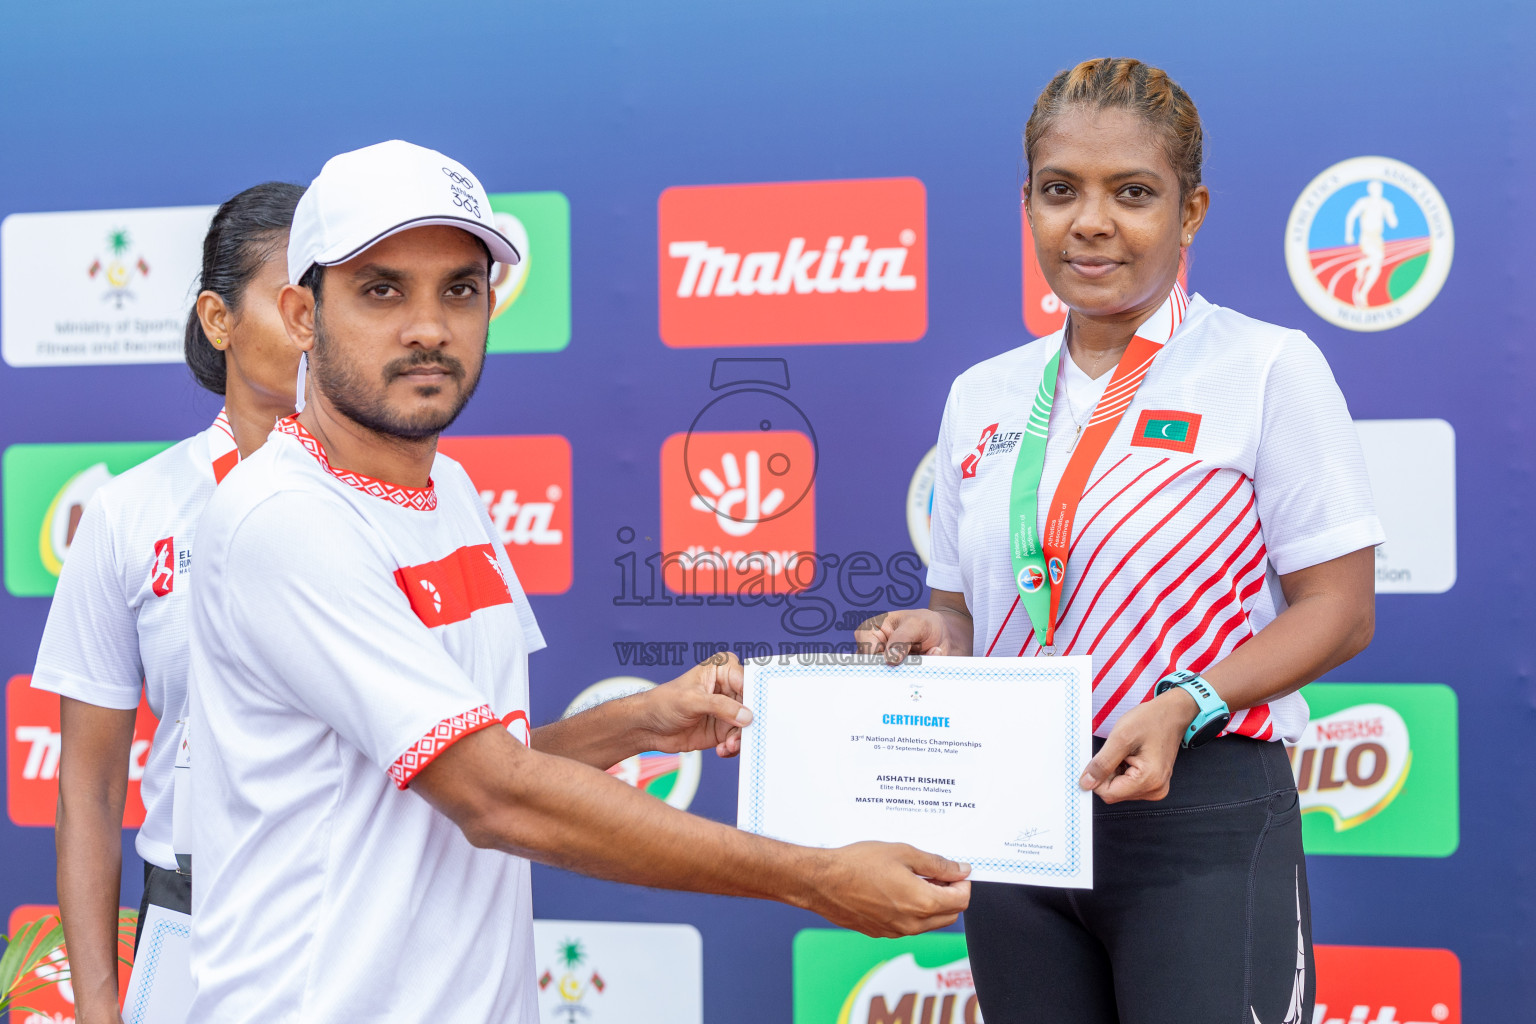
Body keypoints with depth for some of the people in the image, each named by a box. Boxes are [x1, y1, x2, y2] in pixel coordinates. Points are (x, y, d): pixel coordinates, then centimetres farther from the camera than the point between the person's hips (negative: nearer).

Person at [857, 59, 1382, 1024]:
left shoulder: (1269, 368, -4)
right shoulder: (982, 397, 10)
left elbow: (1339, 609, -7)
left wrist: (1186, 704, -20)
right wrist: (932, 637, -6)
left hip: (1200, 818, -4)